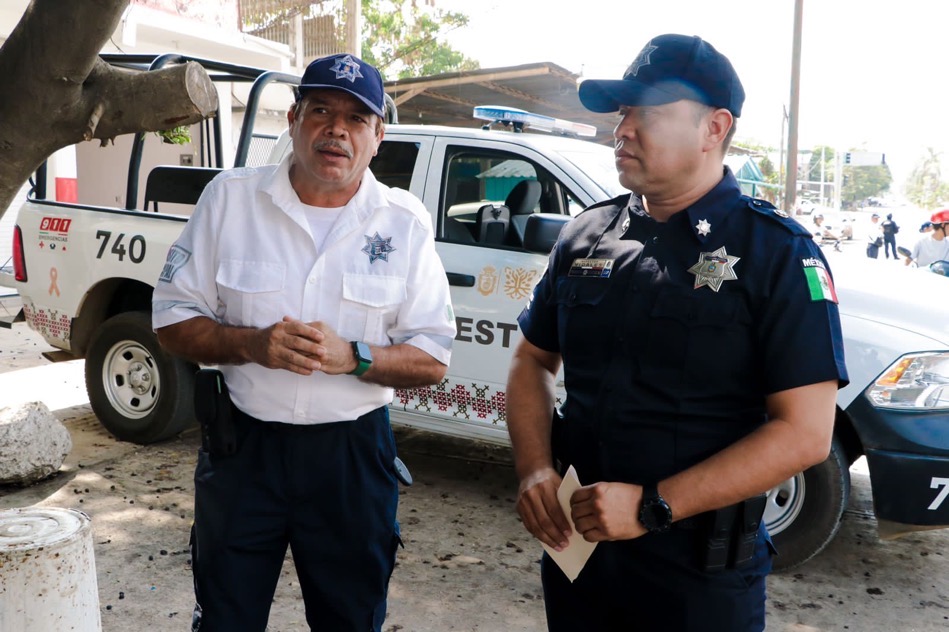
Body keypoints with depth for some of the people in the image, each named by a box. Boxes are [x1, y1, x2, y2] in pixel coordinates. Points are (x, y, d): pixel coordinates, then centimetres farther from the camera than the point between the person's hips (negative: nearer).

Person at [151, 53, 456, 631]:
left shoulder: (405, 223, -2)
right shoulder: (230, 198, -2)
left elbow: (432, 360, -3)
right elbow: (173, 320, 1)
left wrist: (352, 357, -21)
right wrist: (251, 344, -19)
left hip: (354, 455, 0)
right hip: (241, 447, 0)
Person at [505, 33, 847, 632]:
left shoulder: (778, 252, -11)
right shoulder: (586, 236, 3)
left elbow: (805, 433, -16)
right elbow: (534, 360, 12)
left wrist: (652, 506, -21)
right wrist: (535, 470, -5)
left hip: (701, 573, -4)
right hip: (575, 544, 5)